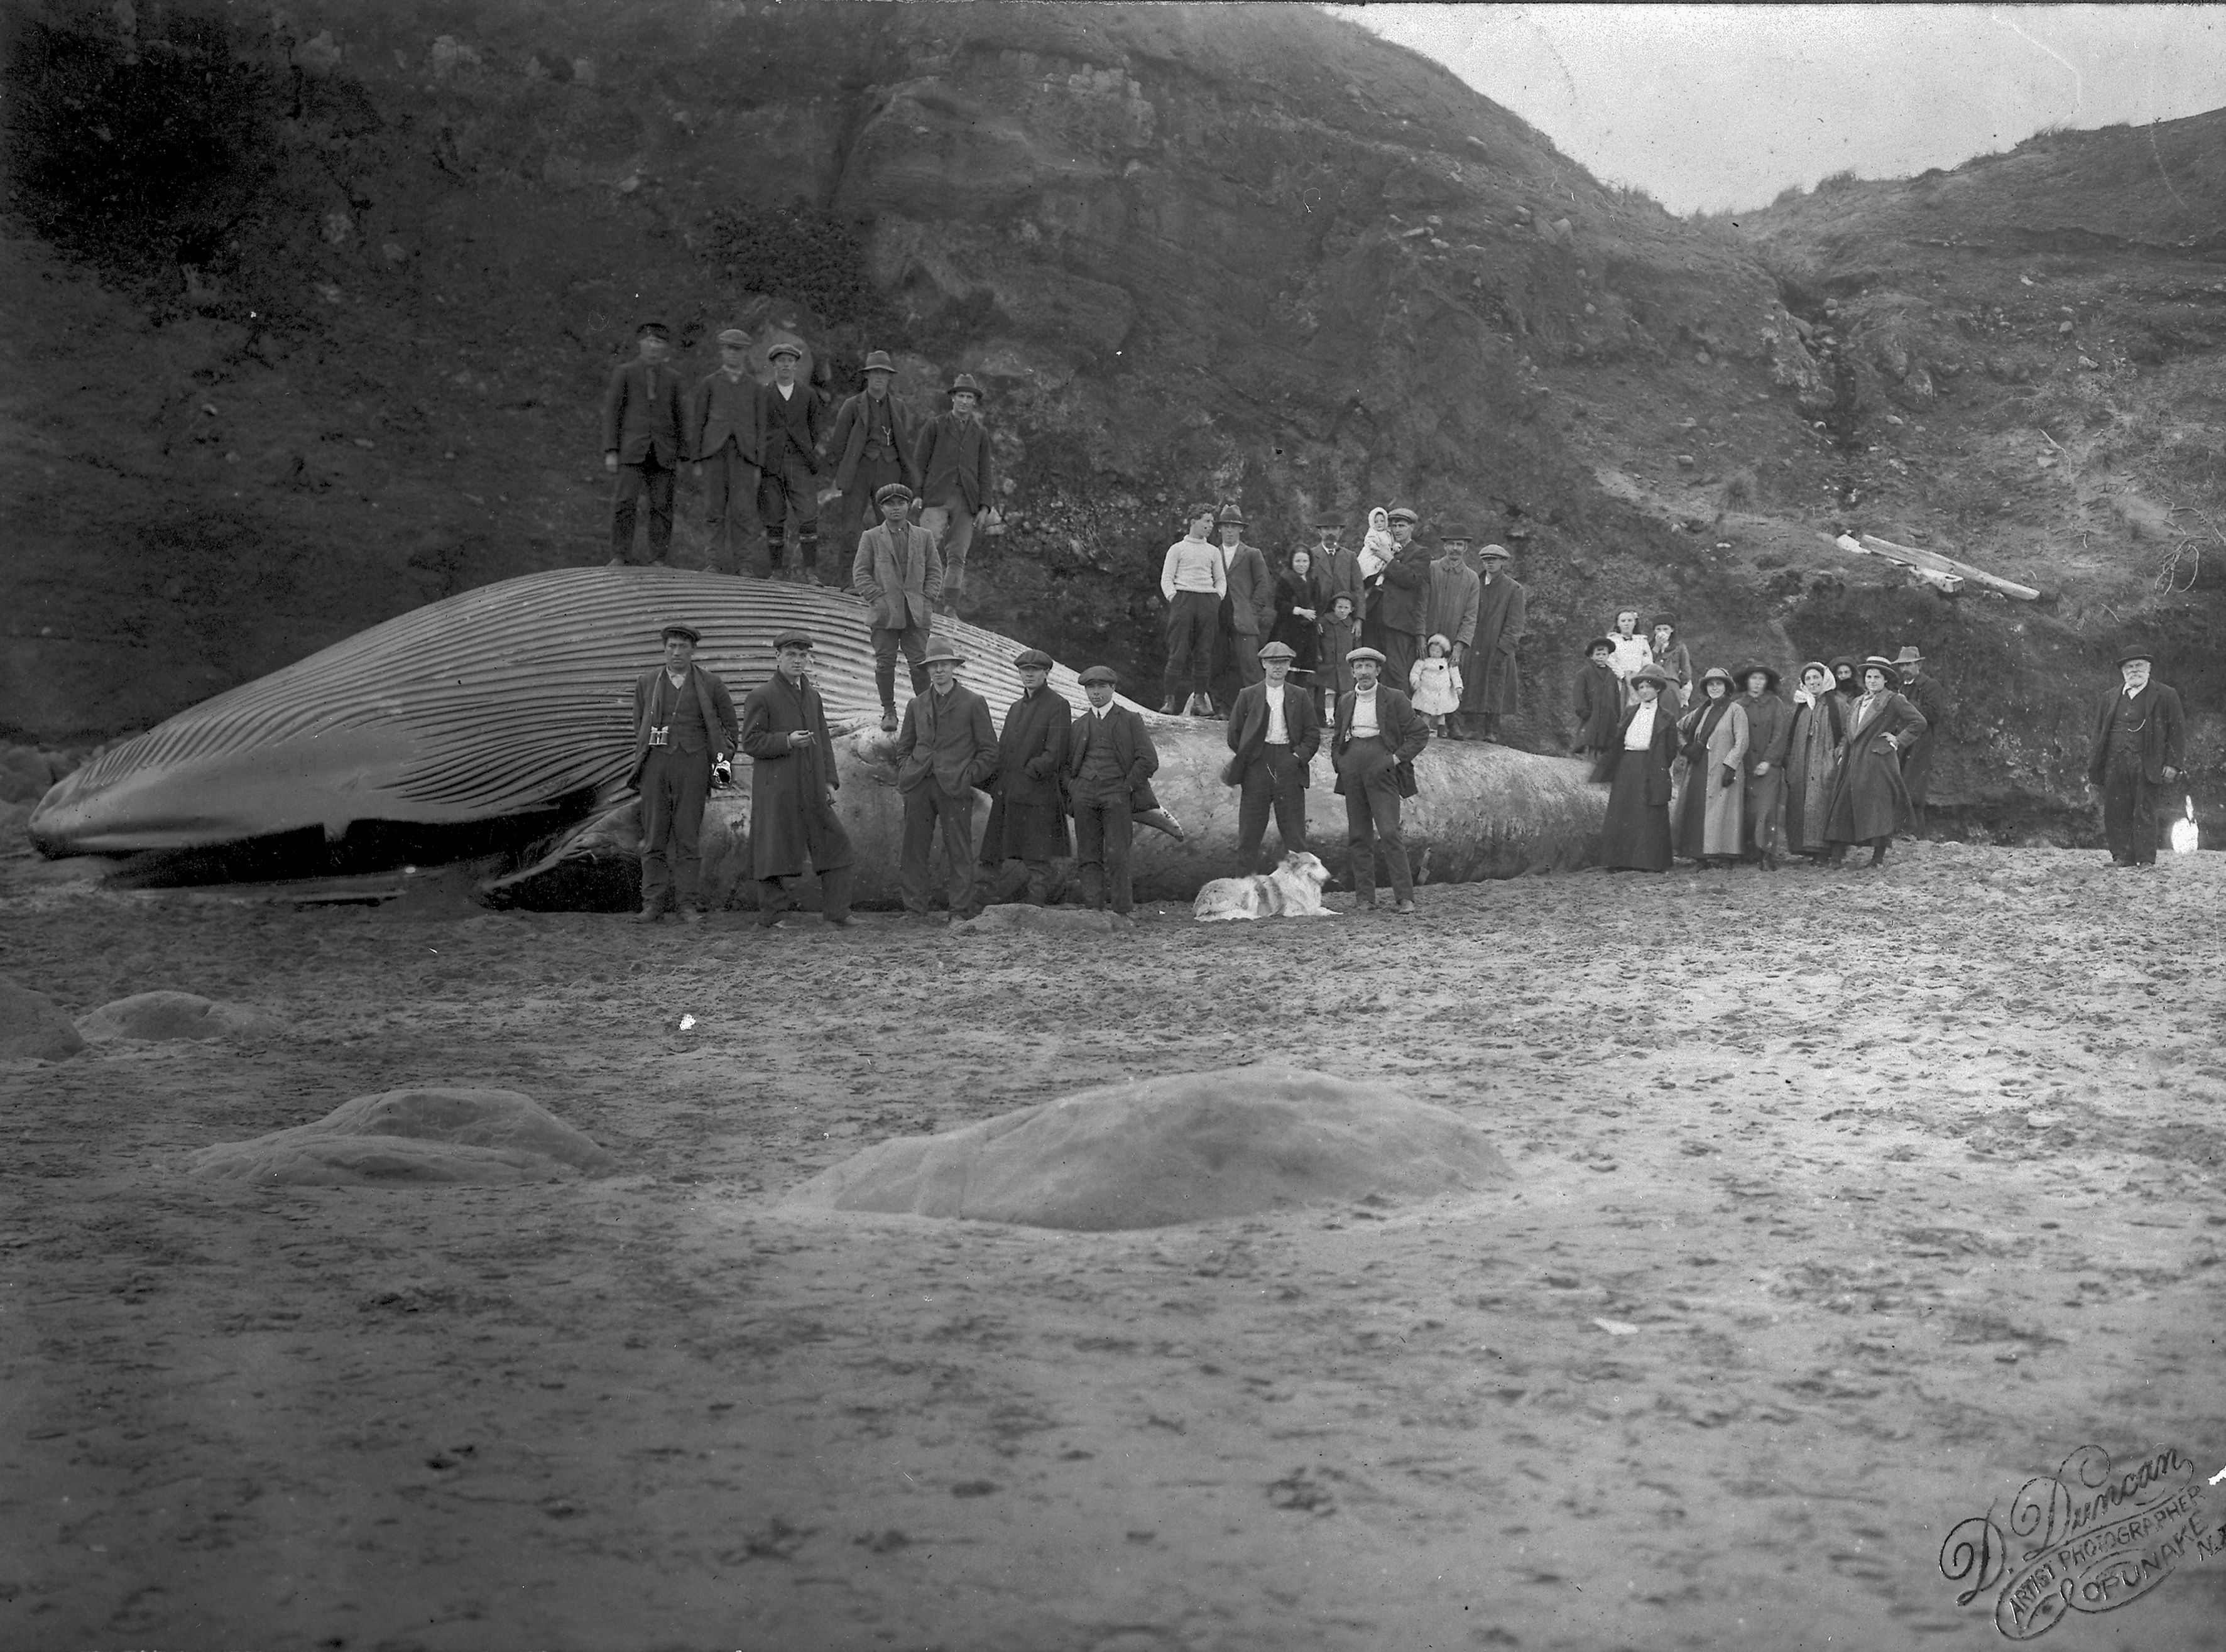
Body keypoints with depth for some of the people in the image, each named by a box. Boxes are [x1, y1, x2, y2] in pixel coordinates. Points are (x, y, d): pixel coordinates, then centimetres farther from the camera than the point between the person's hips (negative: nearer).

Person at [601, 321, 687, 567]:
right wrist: (611, 452, -6)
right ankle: (620, 557, -8)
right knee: (624, 503, -12)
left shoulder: (672, 378, 15)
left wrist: (681, 456, 9)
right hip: (632, 451, -2)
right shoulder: (623, 373, 7)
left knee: (662, 507, -2)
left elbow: (680, 418, 16)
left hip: (663, 452, 2)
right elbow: (612, 412, 3)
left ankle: (658, 561, 2)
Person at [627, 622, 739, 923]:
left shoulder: (710, 684, 3)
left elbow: (730, 726, 15)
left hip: (693, 763, -2)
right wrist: (642, 760, 15)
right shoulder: (647, 682, 8)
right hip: (655, 764, 2)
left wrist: (724, 759, 5)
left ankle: (687, 905, 0)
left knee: (688, 836, -3)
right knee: (654, 836, 0)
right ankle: (653, 904, 2)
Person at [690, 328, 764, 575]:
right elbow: (697, 422, 10)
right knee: (714, 510, -2)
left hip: (744, 452, 0)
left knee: (742, 511, -7)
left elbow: (761, 426, 12)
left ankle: (741, 565, -4)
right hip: (714, 451, 0)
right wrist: (697, 460, 2)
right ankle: (714, 562, 1)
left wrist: (760, 464, 4)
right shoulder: (709, 383, 13)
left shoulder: (755, 387, 15)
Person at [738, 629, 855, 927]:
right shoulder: (761, 696, -4)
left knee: (835, 844, 4)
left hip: (812, 788, 6)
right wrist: (787, 741, -20)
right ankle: (773, 916, 6)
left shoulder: (812, 695, 17)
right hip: (776, 789, -6)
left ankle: (837, 913, 10)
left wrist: (829, 781, 9)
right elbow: (751, 742, -7)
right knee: (775, 850, -3)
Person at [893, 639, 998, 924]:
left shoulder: (973, 703, 4)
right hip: (918, 786, 4)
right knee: (914, 849, 1)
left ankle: (961, 912, 1)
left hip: (954, 787, -4)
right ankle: (914, 909, 6)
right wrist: (906, 774, 8)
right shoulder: (917, 705, 17)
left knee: (959, 853, -3)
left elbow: (989, 751, 4)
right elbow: (904, 747, 24)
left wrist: (967, 778, -5)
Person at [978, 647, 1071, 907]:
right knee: (994, 857, 8)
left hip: (1036, 794, -7)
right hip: (1006, 793, 7)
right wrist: (997, 785, 6)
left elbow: (1055, 753, -10)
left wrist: (1030, 773, -12)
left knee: (1036, 860, -3)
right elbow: (1002, 749, 19)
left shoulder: (1057, 705, -3)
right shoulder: (1016, 708, 20)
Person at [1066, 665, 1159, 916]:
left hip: (1116, 793, -3)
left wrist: (1126, 787, -5)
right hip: (1084, 795, 4)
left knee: (1116, 855, -11)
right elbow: (1066, 763, 24)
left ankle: (1124, 911, -7)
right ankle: (1093, 909, -1)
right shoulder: (1078, 725, 18)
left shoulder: (1130, 720, 7)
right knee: (1088, 856, -1)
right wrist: (1071, 790, 8)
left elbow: (1149, 761, 1)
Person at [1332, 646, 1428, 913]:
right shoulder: (1346, 702, 14)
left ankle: (1404, 898, -11)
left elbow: (1420, 734, 1)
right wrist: (1338, 762, 12)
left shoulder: (1394, 699, 0)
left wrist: (1397, 758, -7)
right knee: (1358, 836, 3)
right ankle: (1364, 898, 6)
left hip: (1381, 770, -5)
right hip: (1352, 771, 5)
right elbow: (1337, 738, 28)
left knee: (1389, 833, -13)